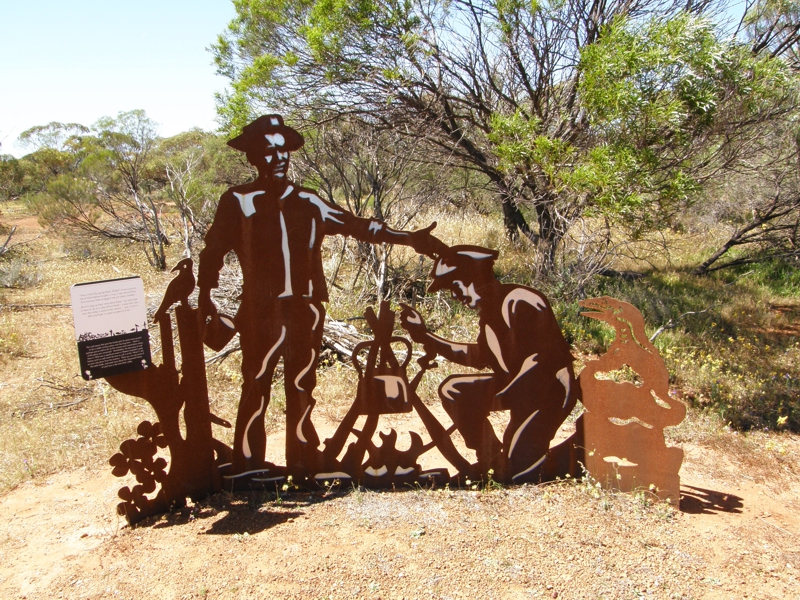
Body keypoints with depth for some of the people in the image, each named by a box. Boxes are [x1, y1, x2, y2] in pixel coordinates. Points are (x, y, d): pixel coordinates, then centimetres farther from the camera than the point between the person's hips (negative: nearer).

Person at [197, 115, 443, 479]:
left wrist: (407, 238, 3)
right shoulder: (238, 202, 2)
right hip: (261, 311, -3)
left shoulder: (306, 202, 10)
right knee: (256, 386, -1)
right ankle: (247, 465, 10)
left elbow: (354, 225, 9)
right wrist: (205, 298, -9)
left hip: (305, 309, 3)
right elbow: (213, 252, 2)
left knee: (301, 386, 10)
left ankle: (302, 459, 22)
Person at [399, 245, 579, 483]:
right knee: (453, 390, 1)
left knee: (518, 475, -16)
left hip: (550, 389, -9)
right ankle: (491, 458, 9)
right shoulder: (489, 308, 7)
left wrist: (501, 395, -27)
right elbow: (481, 357, 12)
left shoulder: (520, 301, -21)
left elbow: (541, 355, -27)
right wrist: (426, 337, 10)